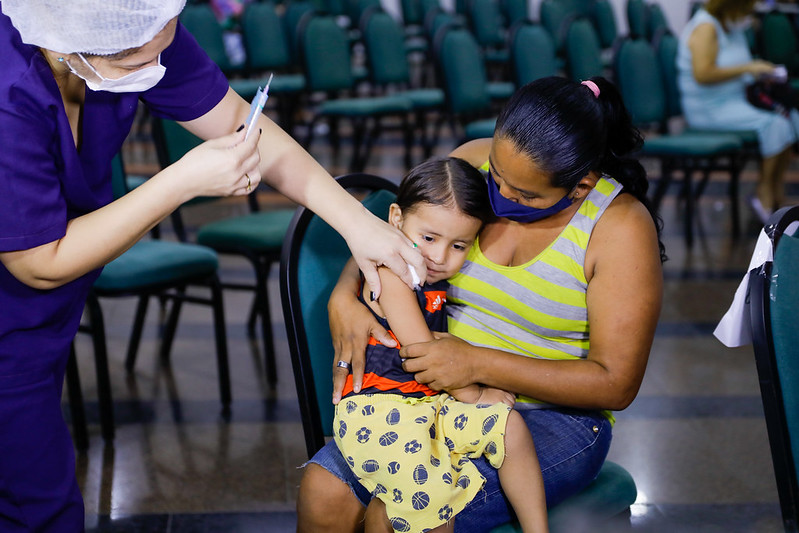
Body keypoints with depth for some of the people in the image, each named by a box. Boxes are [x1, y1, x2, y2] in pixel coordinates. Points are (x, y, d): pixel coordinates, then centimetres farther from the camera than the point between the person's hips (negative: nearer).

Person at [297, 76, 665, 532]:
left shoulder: (620, 228, -16)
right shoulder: (474, 162, -3)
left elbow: (615, 384, -16)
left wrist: (478, 365, -24)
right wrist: (344, 295, -13)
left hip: (554, 416, -4)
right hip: (439, 389, 5)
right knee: (324, 492, -19)